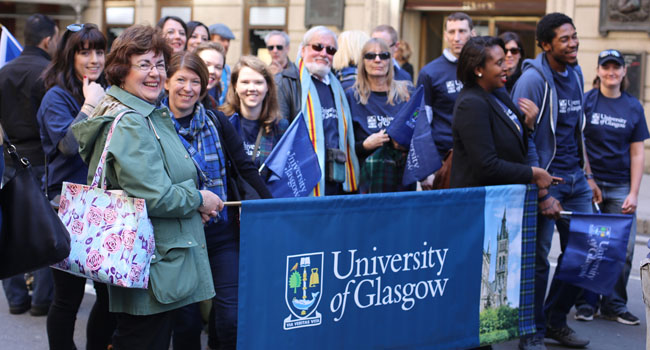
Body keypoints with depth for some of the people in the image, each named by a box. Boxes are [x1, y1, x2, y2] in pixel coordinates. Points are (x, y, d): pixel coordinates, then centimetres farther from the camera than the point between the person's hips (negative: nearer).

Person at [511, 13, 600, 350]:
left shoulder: (575, 75, 10)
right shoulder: (532, 79, -13)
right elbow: (524, 141, -16)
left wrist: (588, 176, 15)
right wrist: (543, 195, -19)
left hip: (576, 180, 7)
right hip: (544, 178, -7)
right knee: (537, 260, -1)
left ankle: (555, 321, 27)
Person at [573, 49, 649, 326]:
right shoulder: (585, 101, 1)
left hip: (620, 188, 2)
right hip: (589, 184, -2)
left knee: (623, 249, 0)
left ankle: (614, 305, 13)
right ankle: (586, 302, 13)